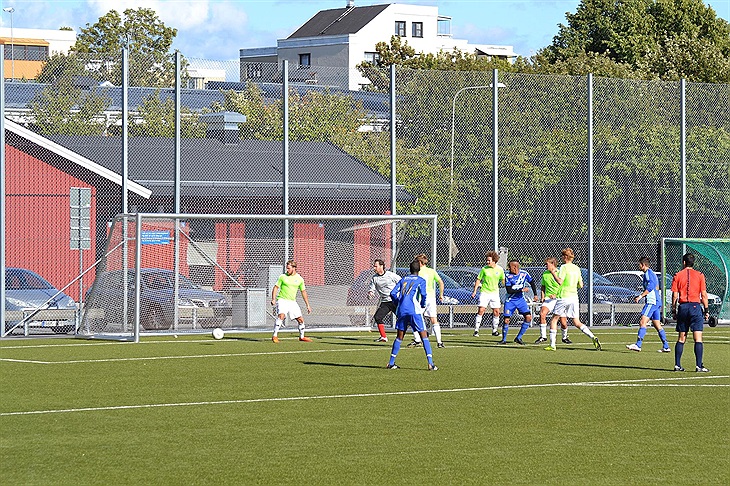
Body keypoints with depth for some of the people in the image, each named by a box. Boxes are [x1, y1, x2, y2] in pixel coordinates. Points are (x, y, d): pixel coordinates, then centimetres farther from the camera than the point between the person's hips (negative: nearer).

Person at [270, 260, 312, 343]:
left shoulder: (299, 279, 5)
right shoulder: (282, 277, -1)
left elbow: (303, 292, 12)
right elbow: (276, 287, 3)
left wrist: (308, 305, 12)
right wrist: (273, 299, -11)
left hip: (292, 302, 3)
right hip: (282, 300, -3)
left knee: (301, 320, 4)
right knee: (281, 315, -28)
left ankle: (302, 337, 27)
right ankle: (275, 336, -26)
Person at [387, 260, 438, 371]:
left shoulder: (403, 279, 18)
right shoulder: (421, 280, 6)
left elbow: (393, 293, 10)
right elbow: (423, 294, -9)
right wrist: (423, 305, 8)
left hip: (401, 311, 4)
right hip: (414, 311, -4)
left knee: (399, 337, 15)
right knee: (424, 335, -1)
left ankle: (391, 363, 14)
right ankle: (430, 363, -11)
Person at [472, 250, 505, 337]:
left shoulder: (499, 269, 0)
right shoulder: (484, 269, -5)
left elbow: (503, 280, 13)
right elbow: (478, 280, 2)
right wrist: (475, 291, -1)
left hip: (495, 293, 2)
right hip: (485, 292, -2)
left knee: (496, 312, 3)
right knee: (481, 310, -11)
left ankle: (494, 330, 17)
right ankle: (476, 330, -7)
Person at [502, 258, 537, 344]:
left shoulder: (524, 273, -5)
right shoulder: (508, 276, -12)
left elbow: (532, 282, 10)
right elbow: (509, 290, -18)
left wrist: (535, 294, 6)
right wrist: (521, 290, -21)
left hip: (521, 299, 2)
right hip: (510, 301, -2)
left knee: (528, 317, -12)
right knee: (506, 320, -9)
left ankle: (519, 338, 0)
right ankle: (504, 339, 10)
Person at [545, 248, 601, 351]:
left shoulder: (564, 267, -8)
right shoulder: (577, 268, 11)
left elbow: (560, 281, -19)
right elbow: (581, 285, 14)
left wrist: (553, 273, -4)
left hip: (564, 297, -6)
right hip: (574, 297, 6)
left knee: (554, 319, 8)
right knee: (577, 323, 9)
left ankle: (552, 345, 4)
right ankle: (593, 337, -10)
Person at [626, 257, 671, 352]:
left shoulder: (648, 273, -8)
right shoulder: (651, 273, 22)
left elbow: (650, 287, -21)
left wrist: (640, 296, -20)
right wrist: (640, 296, 30)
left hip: (651, 302, -10)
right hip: (656, 302, 10)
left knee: (642, 322, -16)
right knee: (657, 325, 11)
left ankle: (638, 345, -25)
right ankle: (666, 347, 10)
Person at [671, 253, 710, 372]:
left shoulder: (677, 276, 4)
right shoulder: (699, 275, 1)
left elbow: (674, 296, 2)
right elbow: (704, 295, -1)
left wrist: (674, 311, 9)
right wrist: (706, 310, 5)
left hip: (682, 307, 2)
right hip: (695, 306, -2)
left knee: (681, 338, 9)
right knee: (698, 338, -4)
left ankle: (677, 365, 8)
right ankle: (699, 365, -11)